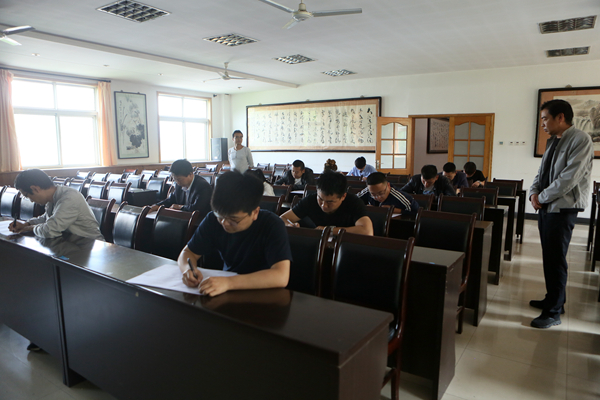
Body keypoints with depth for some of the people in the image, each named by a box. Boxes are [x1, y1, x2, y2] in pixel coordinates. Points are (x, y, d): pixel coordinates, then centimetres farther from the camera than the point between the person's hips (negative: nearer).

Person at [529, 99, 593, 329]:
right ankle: (554, 299, 28)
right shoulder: (553, 142, 15)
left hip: (562, 208, -8)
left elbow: (570, 178, -20)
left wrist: (543, 197, -13)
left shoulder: (580, 140, -12)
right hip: (546, 206, 8)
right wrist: (534, 193, -2)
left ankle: (553, 313, 3)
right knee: (549, 257, 14)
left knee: (555, 259, -5)